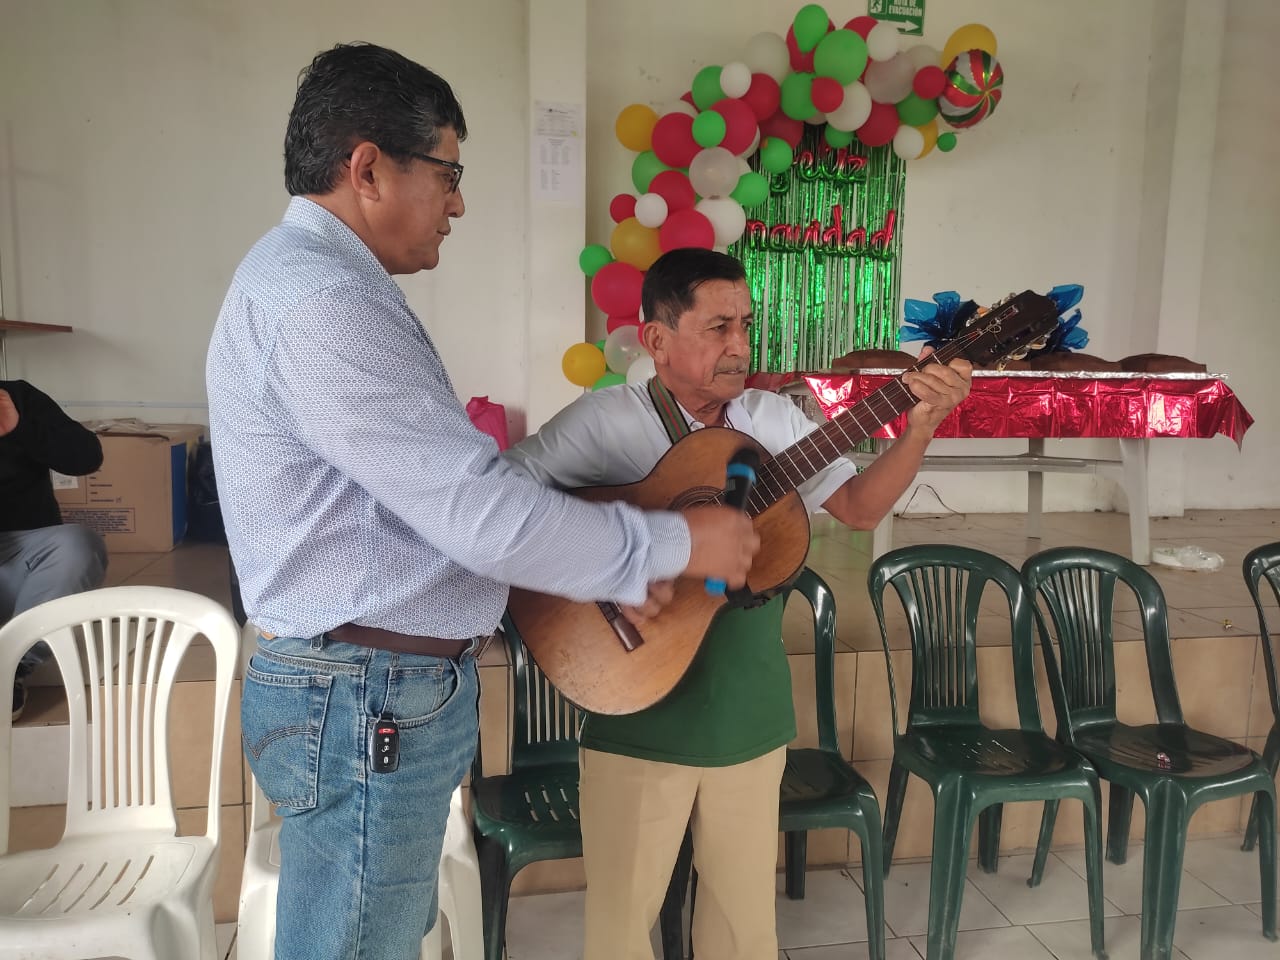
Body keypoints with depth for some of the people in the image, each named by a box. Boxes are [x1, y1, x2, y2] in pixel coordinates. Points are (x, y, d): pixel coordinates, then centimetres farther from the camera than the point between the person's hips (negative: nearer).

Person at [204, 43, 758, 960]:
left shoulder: (317, 280, 13)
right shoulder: (321, 301, -22)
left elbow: (448, 488, 13)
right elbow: (484, 515, -27)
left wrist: (611, 566, 6)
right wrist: (676, 543, -13)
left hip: (375, 688, 10)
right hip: (370, 703, -10)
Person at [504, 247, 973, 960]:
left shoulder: (774, 418, 4)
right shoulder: (603, 421, -11)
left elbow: (861, 507, 4)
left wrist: (920, 427, -11)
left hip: (751, 709, 4)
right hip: (638, 716, -4)